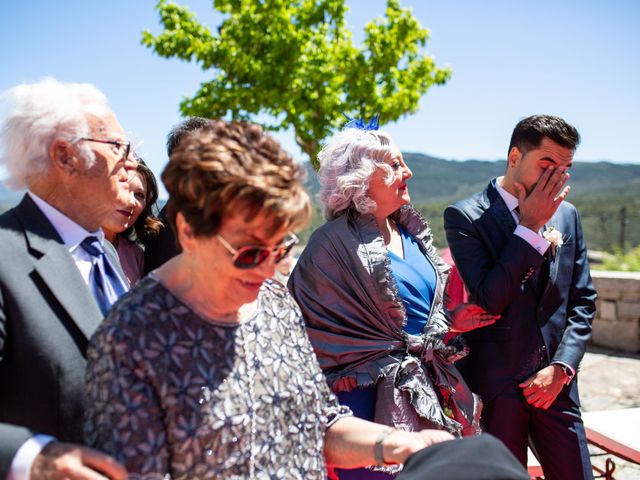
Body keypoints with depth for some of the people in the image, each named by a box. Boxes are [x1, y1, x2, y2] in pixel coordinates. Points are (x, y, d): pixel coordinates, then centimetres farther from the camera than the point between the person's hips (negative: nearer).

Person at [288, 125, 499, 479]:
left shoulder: (411, 231, 10)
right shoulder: (334, 243, -12)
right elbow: (312, 325, -14)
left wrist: (449, 322, -2)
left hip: (429, 391, 7)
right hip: (372, 398, -6)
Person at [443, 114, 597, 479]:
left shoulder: (566, 214, 8)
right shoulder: (465, 216, -8)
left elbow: (583, 301, 10)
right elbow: (490, 298, -17)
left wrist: (561, 367, -2)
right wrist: (530, 227, -15)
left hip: (554, 380, 5)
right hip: (496, 381, -4)